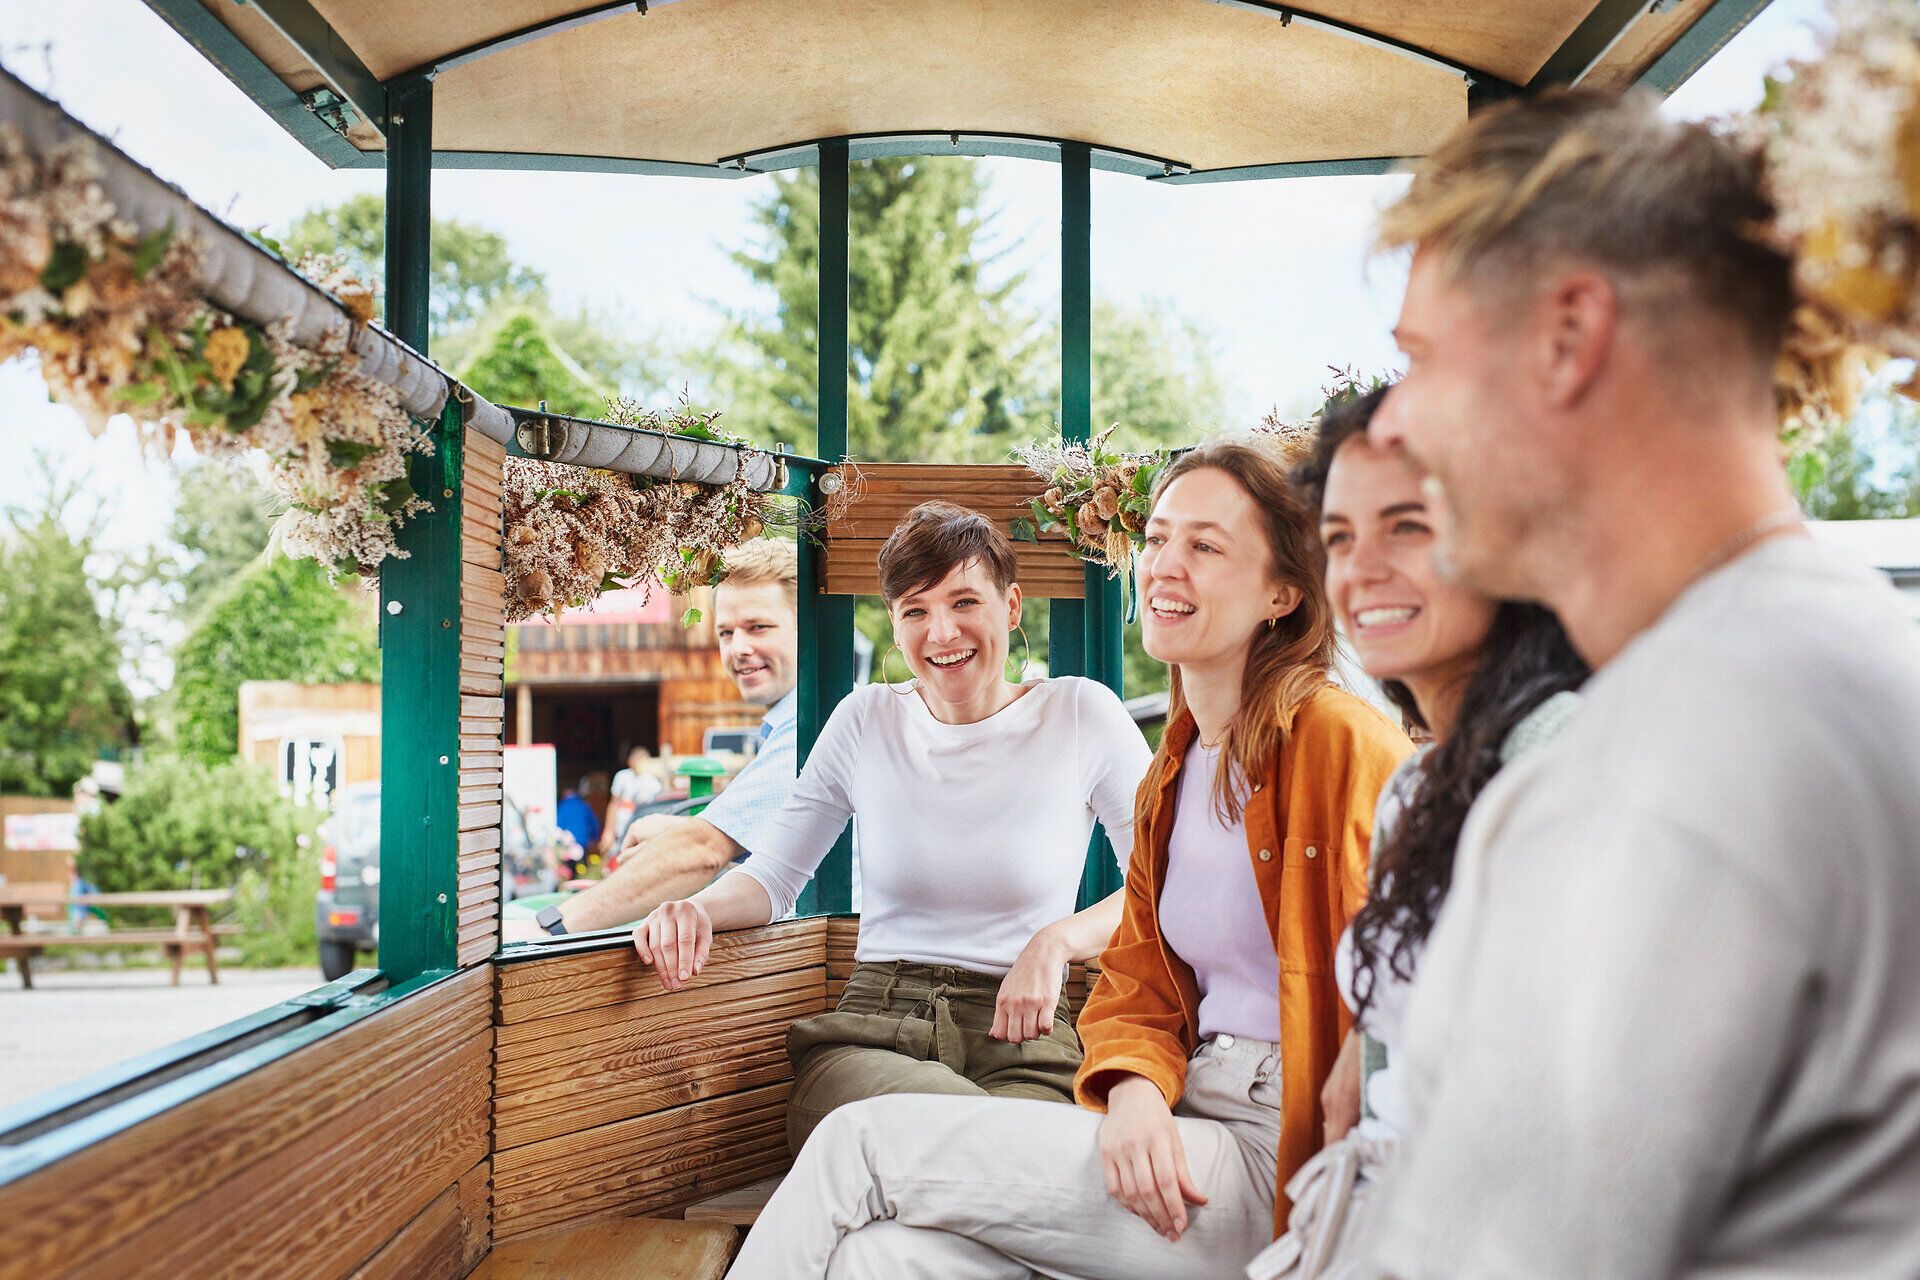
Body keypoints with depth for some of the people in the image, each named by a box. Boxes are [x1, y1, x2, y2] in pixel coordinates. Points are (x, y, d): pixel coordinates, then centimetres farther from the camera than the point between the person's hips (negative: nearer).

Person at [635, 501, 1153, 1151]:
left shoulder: (1080, 714, 6)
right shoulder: (865, 721, 12)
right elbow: (775, 872, 14)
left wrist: (1057, 940, -15)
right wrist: (700, 909, -9)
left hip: (1021, 1044, 0)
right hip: (870, 1032, 0)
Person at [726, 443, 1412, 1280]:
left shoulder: (1341, 744, -9)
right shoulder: (1174, 771, 17)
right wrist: (1134, 1090, -6)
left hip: (1274, 1165, -6)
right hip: (1182, 1132, 6)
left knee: (861, 1145, -13)